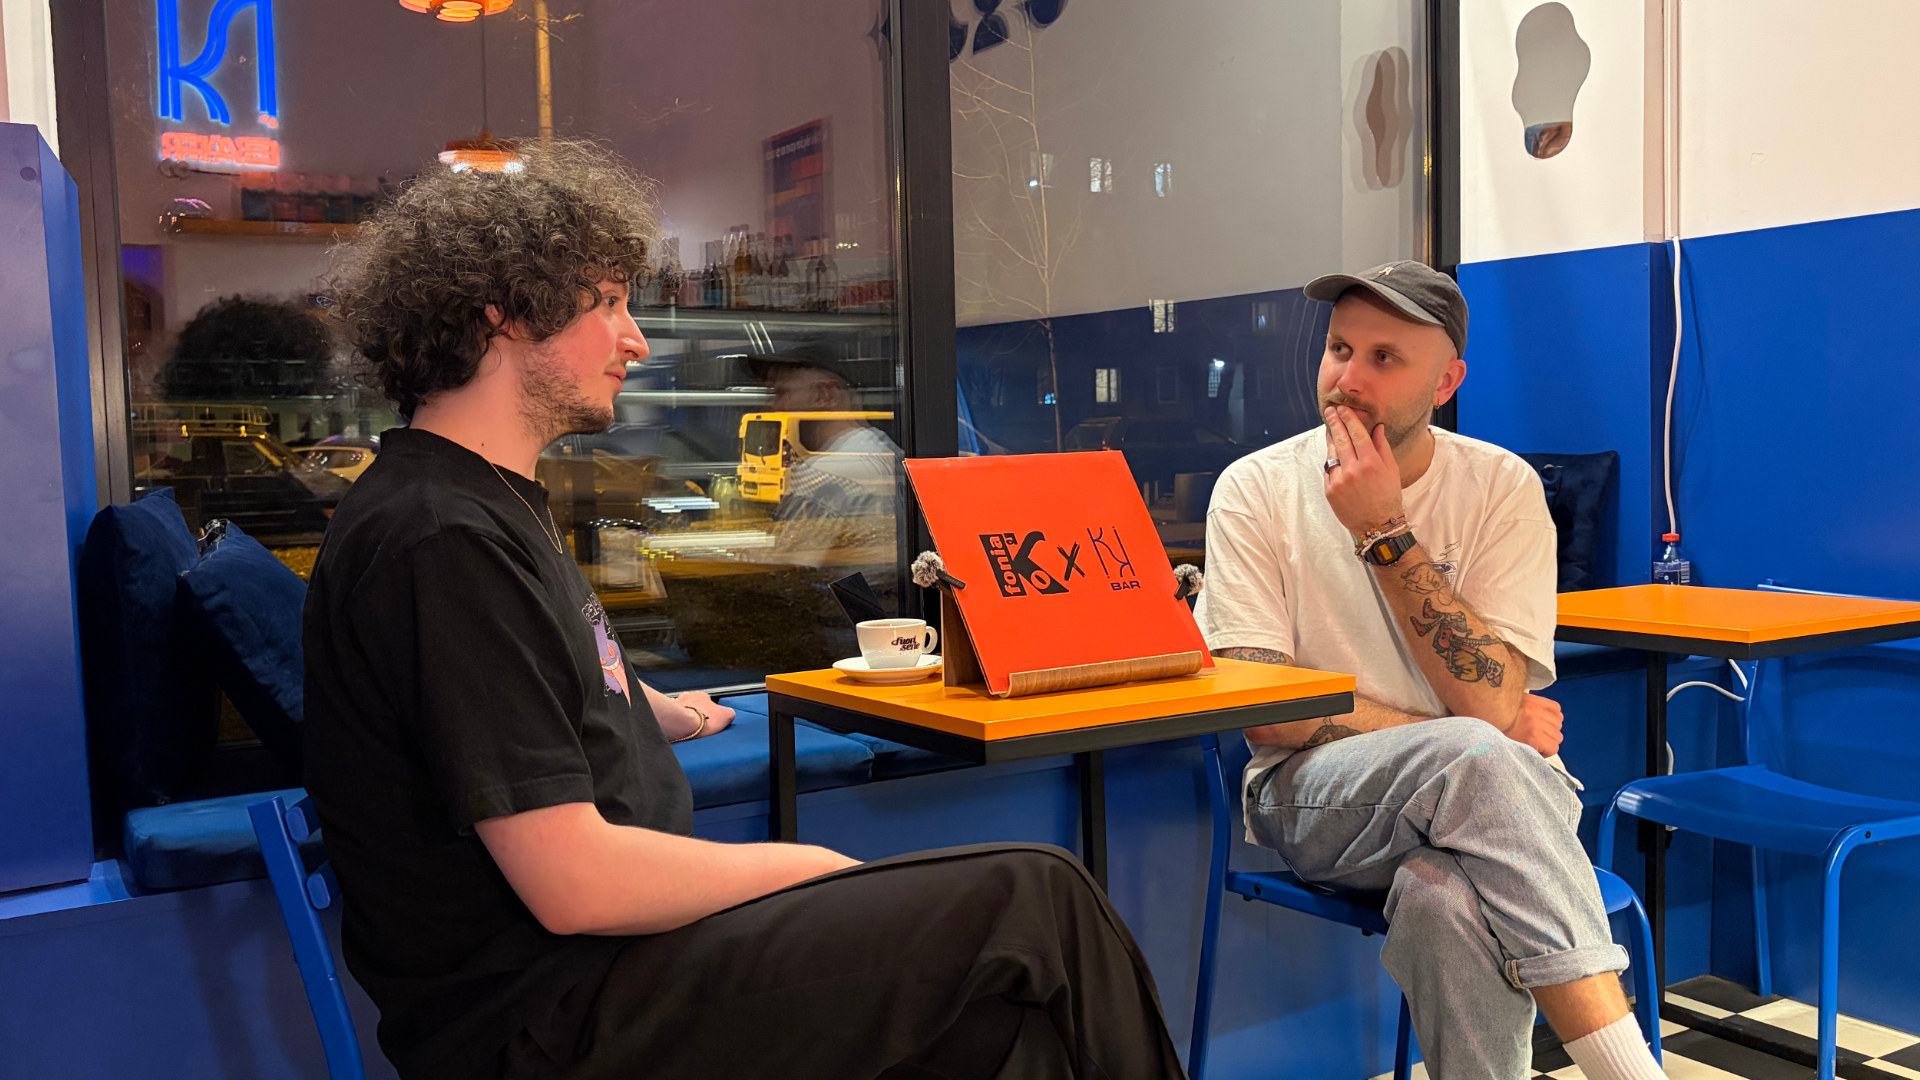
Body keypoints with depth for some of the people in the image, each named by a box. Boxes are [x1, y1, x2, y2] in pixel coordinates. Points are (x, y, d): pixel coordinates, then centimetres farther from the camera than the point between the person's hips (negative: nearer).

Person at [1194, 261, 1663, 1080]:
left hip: (1483, 793, 1)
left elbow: (1493, 703, -13)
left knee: (1445, 899, -37)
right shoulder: (1256, 489, -2)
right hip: (1315, 795, 0)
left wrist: (1385, 532, -17)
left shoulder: (1501, 487, -1)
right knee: (1478, 762, -34)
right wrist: (1455, 740, -12)